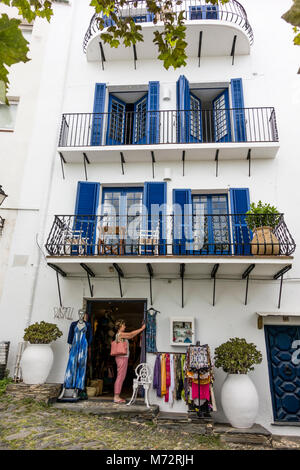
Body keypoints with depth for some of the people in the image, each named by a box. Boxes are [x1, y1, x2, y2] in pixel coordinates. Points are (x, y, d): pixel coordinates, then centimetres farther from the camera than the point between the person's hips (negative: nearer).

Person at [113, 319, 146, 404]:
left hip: (123, 358, 10)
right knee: (120, 377, -6)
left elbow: (131, 336, 17)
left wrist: (140, 330, 14)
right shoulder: (120, 334, -12)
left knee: (121, 377, 11)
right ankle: (116, 397, -1)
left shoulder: (120, 335, 16)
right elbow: (131, 334, -10)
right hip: (122, 358, -10)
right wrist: (142, 328, -2)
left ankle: (117, 396, 15)